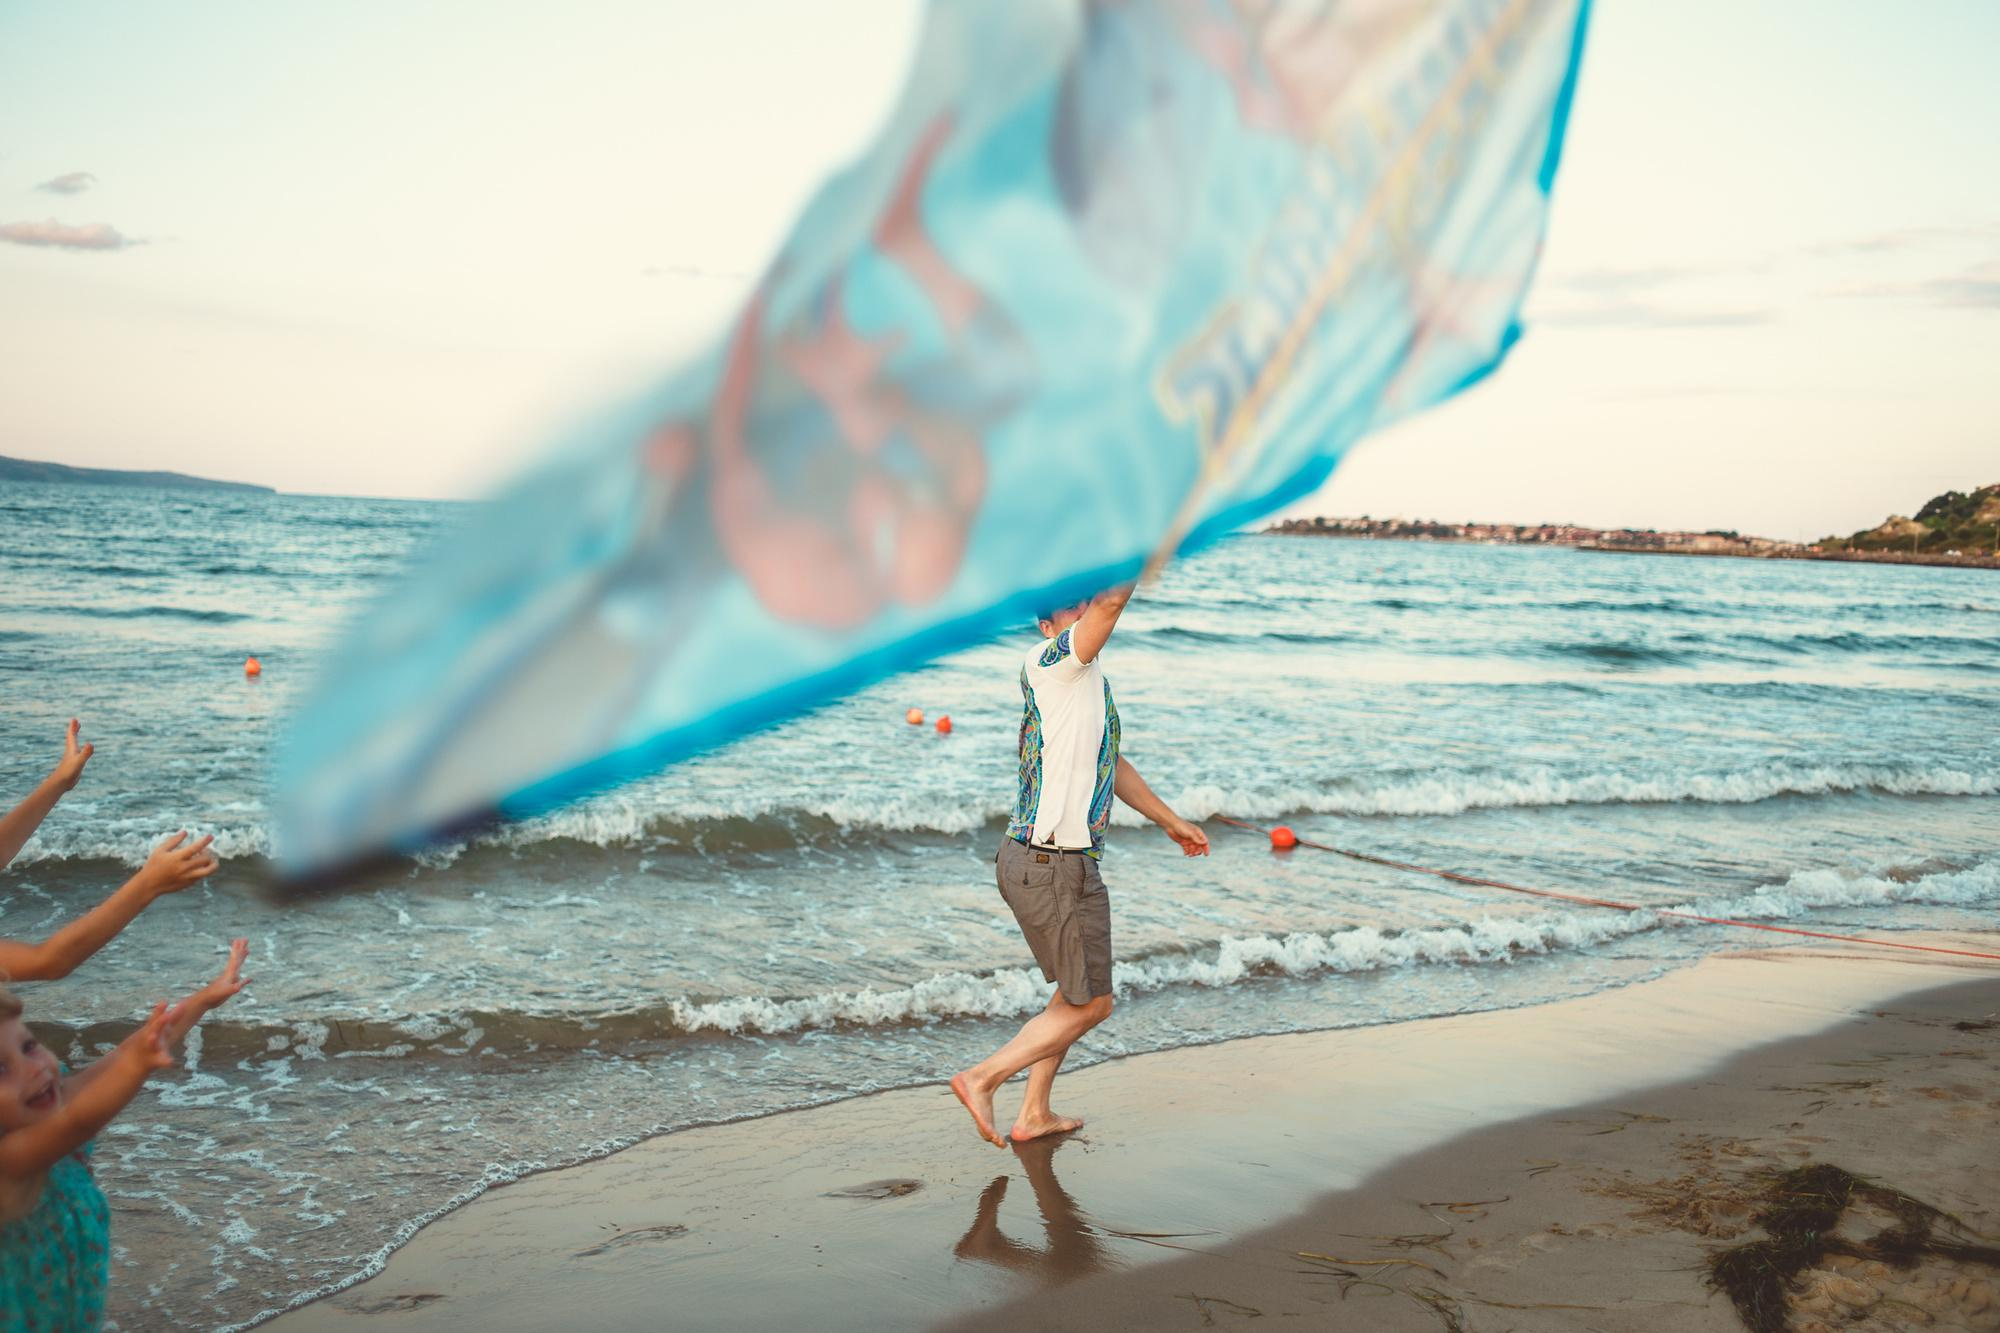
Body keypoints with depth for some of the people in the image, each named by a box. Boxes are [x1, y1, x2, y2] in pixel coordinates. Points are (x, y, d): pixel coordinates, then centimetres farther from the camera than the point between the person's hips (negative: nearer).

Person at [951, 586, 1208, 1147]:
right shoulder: (1046, 662, -15)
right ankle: (982, 1079, 5)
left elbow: (1112, 766, 28)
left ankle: (1034, 1114, 30)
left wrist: (1170, 820, 35)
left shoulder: (1086, 676, 16)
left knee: (1078, 993, 22)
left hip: (1051, 863, 10)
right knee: (1089, 1005, 1)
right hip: (1050, 867, -10)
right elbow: (1112, 601, -31)